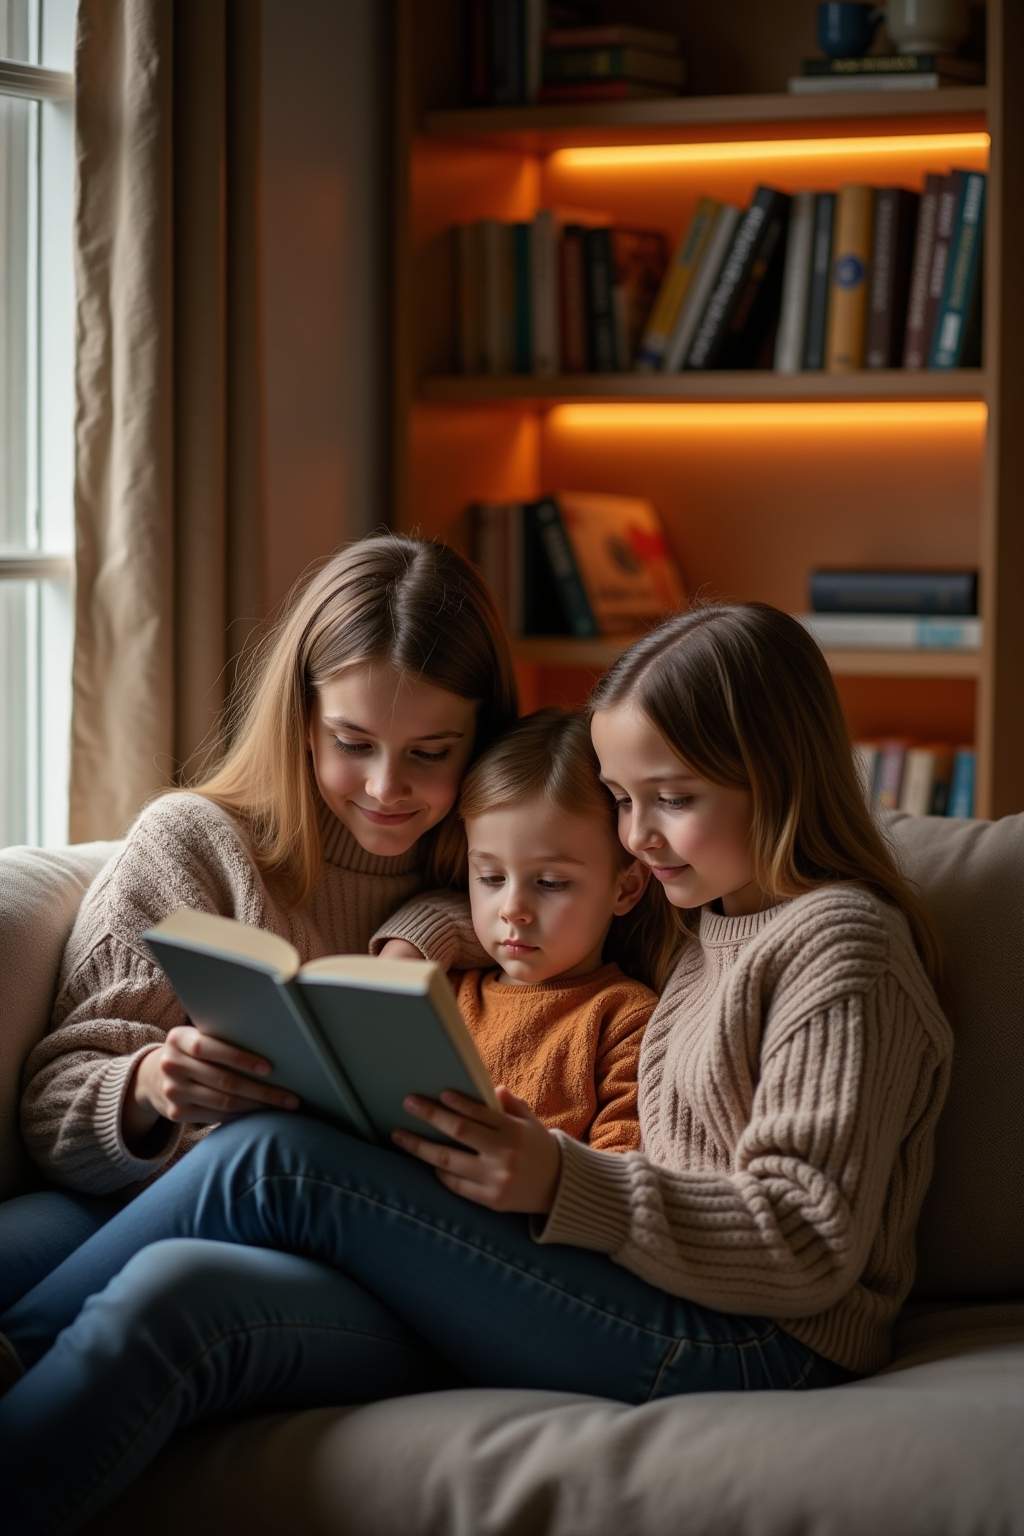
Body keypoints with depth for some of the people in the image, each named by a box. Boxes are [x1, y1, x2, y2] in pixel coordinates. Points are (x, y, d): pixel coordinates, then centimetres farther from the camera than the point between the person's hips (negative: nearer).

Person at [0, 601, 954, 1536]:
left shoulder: (840, 944, -4)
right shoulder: (703, 920, 23)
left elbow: (812, 1244, -14)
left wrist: (564, 1186, -22)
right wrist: (411, 940, 14)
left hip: (749, 1349, -8)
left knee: (273, 1165, -19)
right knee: (179, 1293, -18)